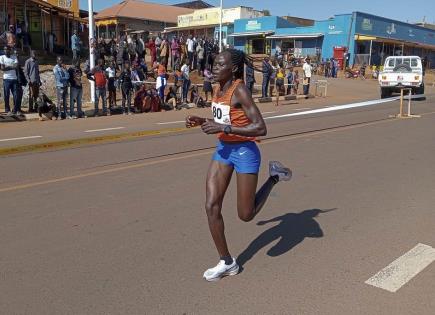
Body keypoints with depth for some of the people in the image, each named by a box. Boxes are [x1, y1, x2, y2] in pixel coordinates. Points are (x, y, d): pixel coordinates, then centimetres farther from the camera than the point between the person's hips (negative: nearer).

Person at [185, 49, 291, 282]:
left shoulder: (240, 90, -19)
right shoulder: (219, 89, 5)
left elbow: (261, 128, -25)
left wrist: (223, 128, -28)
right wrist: (202, 122, 2)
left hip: (244, 152, -7)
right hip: (223, 150, 7)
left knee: (246, 215, 3)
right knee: (211, 207, -1)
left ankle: (274, 177, 26)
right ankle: (227, 262, 15)